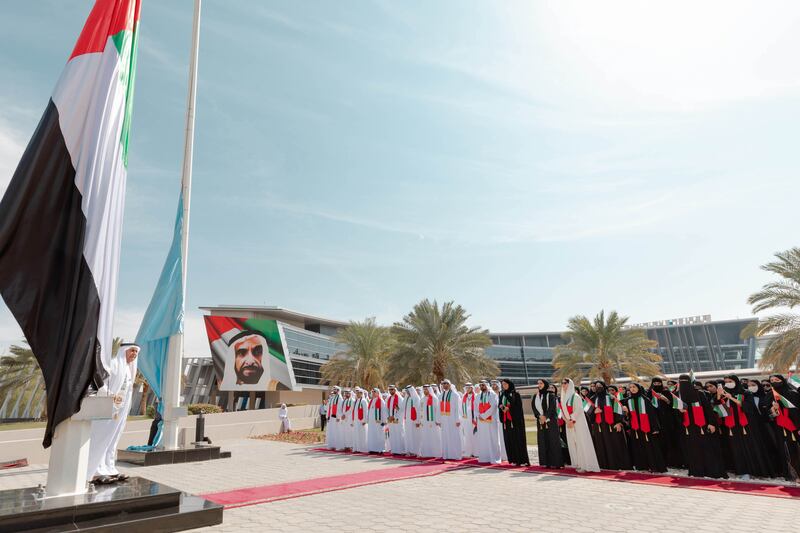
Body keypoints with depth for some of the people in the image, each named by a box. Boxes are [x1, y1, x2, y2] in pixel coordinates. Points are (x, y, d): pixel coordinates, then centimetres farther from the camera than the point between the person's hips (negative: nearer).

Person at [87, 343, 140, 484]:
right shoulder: (113, 364, -10)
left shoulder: (129, 369, 14)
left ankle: (109, 469, 17)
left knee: (113, 440, 11)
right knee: (101, 439, -4)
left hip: (119, 410, 8)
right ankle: (97, 472, -1)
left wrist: (124, 411, 17)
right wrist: (110, 395, -33)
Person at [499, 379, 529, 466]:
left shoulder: (515, 394, -2)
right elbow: (499, 404, 14)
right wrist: (501, 406, -8)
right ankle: (513, 459, 10)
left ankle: (523, 460, -3)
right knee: (509, 440, 3)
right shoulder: (501, 394, 14)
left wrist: (508, 408, -12)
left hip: (515, 419, -5)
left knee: (518, 439, -7)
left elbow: (518, 406, -8)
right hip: (506, 420, 5)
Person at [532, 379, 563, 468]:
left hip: (551, 421, -5)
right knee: (542, 442, 3)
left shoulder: (551, 395, -2)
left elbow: (552, 407, -11)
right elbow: (533, 406, 1)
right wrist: (540, 416, -13)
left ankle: (555, 462, -1)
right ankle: (546, 462, 8)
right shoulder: (535, 396, 11)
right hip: (540, 421, 5)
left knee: (552, 441, -5)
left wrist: (545, 417, -16)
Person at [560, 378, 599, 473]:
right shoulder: (563, 397, 11)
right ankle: (578, 464, 16)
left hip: (578, 423, -7)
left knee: (581, 443, -6)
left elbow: (578, 410, -17)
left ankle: (585, 465, -1)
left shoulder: (575, 396, -11)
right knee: (572, 444, 8)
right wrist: (567, 421, -2)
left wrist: (572, 421, -17)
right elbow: (563, 411, 12)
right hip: (569, 424, 7)